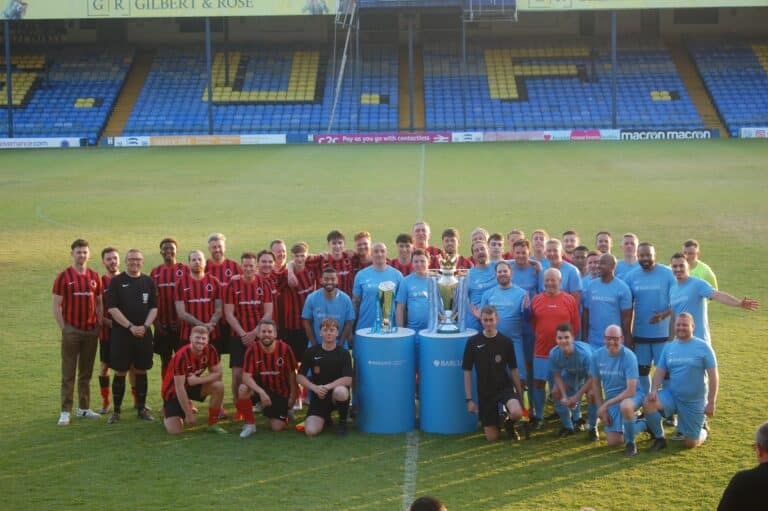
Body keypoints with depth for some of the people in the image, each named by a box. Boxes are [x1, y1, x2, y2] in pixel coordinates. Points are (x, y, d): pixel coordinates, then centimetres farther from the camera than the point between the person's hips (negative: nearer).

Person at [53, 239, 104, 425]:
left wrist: (99, 325, 5)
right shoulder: (64, 277, -4)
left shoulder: (94, 277, 8)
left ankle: (84, 408, 19)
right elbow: (57, 306, -4)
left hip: (91, 331, 4)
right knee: (69, 373, -1)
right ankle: (65, 411, 2)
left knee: (86, 372, 11)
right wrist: (63, 329, -8)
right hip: (72, 331, -4)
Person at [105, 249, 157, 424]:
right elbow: (112, 308, -7)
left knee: (141, 371, 7)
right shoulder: (116, 281, -1)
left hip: (144, 334, 3)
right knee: (120, 372, 0)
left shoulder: (148, 281, 9)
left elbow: (154, 307, 8)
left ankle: (142, 409, 16)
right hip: (121, 334, -3)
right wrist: (130, 327, -14)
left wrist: (145, 326, -8)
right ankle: (116, 410, 8)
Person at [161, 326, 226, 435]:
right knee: (175, 431, -17)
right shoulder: (181, 356, -30)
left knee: (218, 386, -22)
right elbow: (179, 388, -28)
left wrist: (198, 380, -29)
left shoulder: (210, 351, -15)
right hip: (174, 390, -5)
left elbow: (217, 374, -12)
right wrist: (189, 414, -26)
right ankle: (167, 413, 19)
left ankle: (212, 424, -6)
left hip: (193, 385, 5)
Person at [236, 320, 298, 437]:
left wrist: (292, 396, 0)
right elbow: (246, 376, -22)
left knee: (278, 428, -7)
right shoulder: (252, 350, -16)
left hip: (280, 392, 0)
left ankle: (286, 410, 30)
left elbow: (292, 374, -3)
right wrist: (261, 392, -36)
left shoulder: (285, 349, -16)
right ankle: (250, 424, -10)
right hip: (260, 387, 0)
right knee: (243, 389, -33)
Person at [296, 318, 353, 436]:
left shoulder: (343, 353, -5)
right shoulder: (311, 352, 0)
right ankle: (325, 417, 17)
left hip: (335, 393, -2)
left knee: (341, 391, -40)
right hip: (318, 397, 2)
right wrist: (315, 388, -18)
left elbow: (348, 380, -15)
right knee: (311, 431, -20)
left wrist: (327, 387, -25)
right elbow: (300, 377, -1)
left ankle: (343, 421, -8)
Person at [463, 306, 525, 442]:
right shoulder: (473, 342, -7)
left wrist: (520, 395, 5)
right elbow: (467, 372, -3)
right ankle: (495, 424, 36)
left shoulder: (506, 341, -4)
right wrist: (469, 399, -7)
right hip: (485, 391, 0)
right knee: (492, 437, -1)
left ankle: (509, 424, 5)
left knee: (517, 413, -32)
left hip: (505, 386, 0)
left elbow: (513, 370, 4)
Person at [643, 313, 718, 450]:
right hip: (672, 395, 3)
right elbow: (660, 372, 5)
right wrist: (654, 390, -14)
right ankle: (659, 438, -5)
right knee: (648, 403, -26)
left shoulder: (703, 347, -7)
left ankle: (702, 431, 36)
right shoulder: (669, 347, 4)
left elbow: (713, 376, -8)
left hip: (695, 401, -3)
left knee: (691, 443, -1)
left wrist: (711, 403, -12)